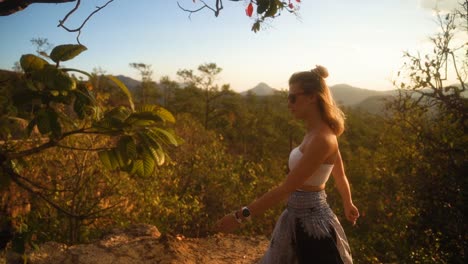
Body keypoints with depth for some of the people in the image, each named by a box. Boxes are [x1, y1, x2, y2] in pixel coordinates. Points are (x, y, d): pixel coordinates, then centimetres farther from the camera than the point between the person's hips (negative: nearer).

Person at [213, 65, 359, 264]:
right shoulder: (316, 133, 3)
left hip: (313, 223, -9)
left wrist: (241, 215, -25)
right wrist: (348, 205, 33)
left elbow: (286, 188, -27)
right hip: (296, 218, 9)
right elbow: (340, 176, 16)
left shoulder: (322, 139, -24)